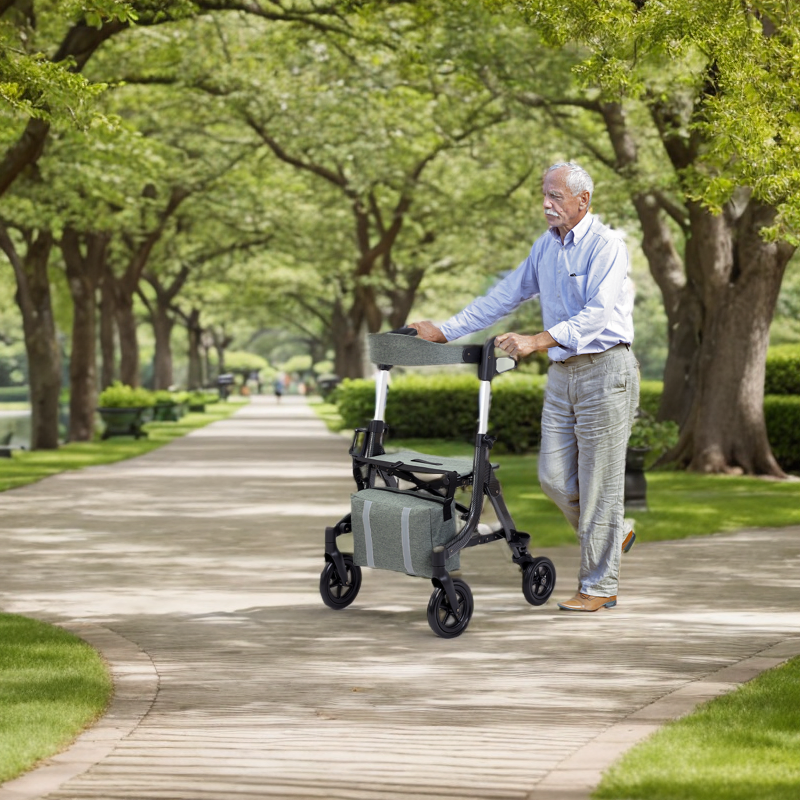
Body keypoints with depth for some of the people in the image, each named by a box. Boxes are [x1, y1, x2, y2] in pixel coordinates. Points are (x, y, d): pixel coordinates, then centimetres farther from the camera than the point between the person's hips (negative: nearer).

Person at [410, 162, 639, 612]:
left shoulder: (606, 246, -13)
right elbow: (506, 297, 16)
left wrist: (537, 342, -35)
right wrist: (446, 331, 12)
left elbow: (597, 314, -25)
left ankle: (600, 586, 4)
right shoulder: (546, 247, 11)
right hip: (563, 373, 7)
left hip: (605, 370, -7)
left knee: (598, 480, -4)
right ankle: (612, 536, 29)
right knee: (555, 477, 5)